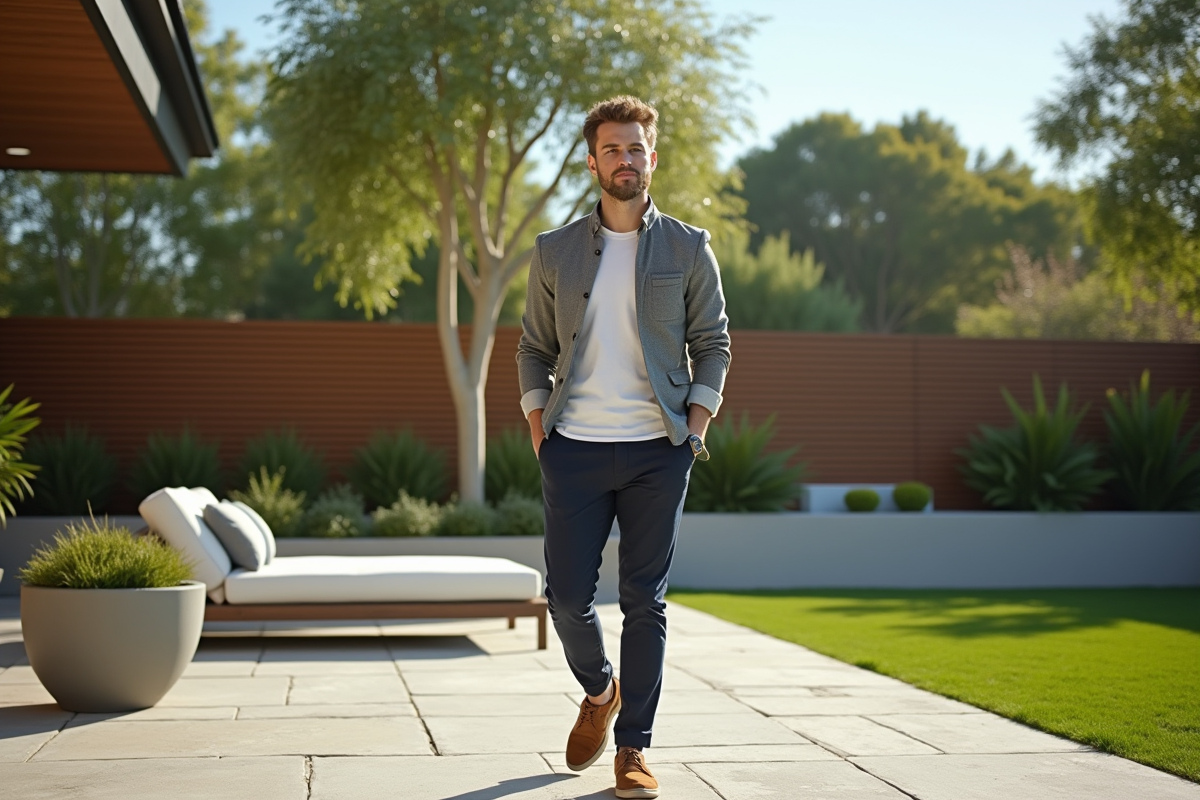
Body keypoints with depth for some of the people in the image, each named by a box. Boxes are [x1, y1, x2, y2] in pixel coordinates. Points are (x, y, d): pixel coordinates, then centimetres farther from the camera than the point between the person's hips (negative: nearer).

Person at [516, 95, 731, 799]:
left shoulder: (689, 249, 7)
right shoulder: (555, 251, 10)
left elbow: (713, 344, 8)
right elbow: (535, 348, 12)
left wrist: (696, 426, -3)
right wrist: (539, 431, 2)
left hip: (657, 451, -1)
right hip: (574, 449, 1)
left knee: (645, 601, 1)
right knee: (568, 594, 0)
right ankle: (599, 692, 31)